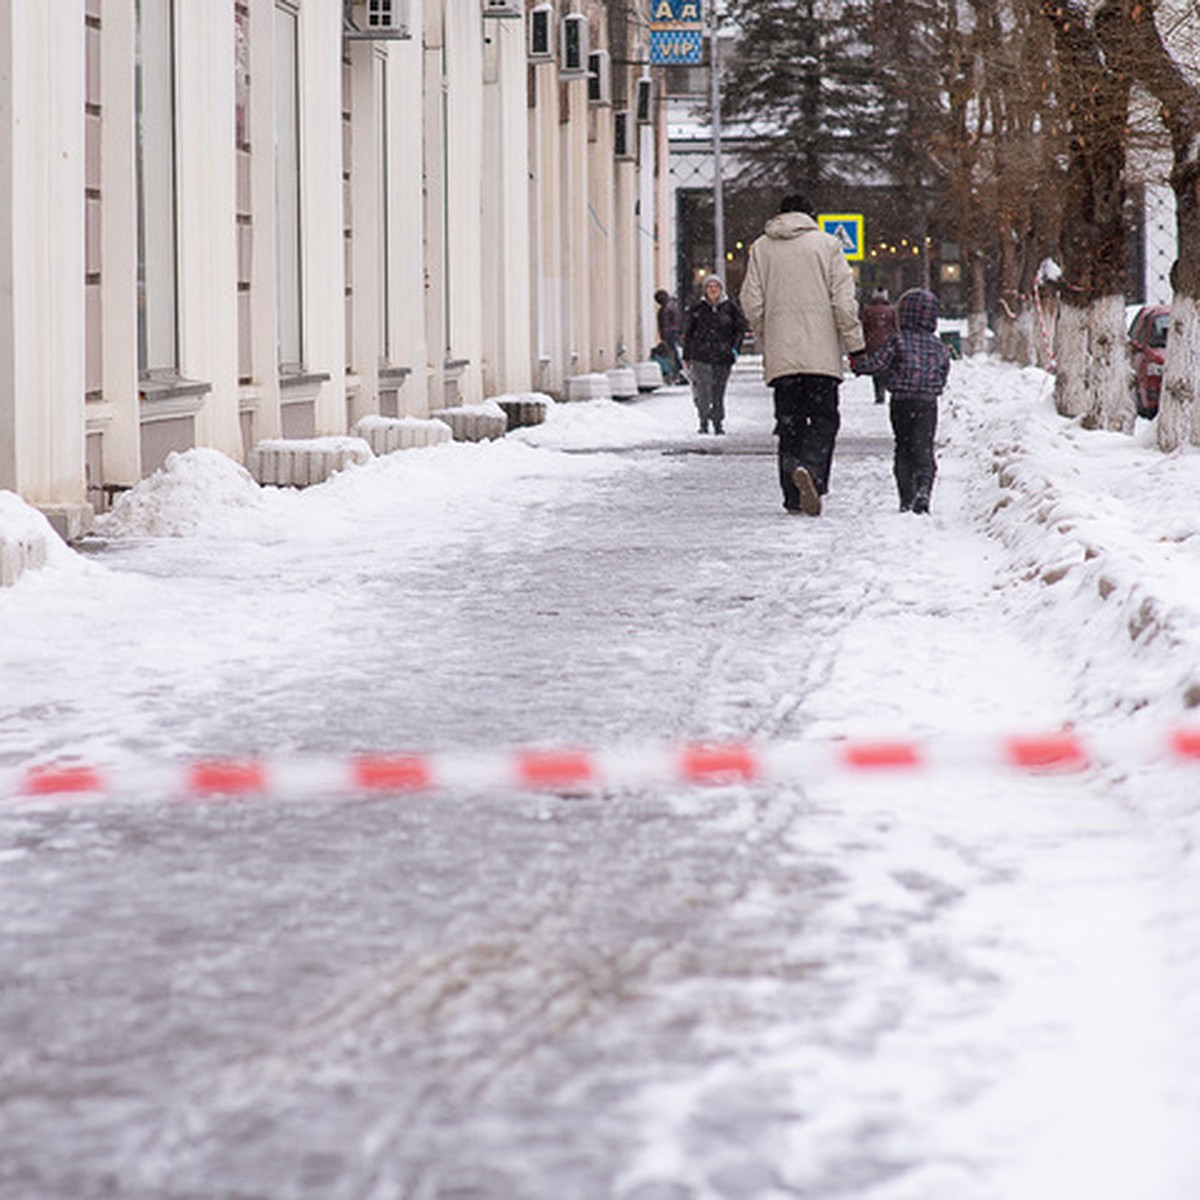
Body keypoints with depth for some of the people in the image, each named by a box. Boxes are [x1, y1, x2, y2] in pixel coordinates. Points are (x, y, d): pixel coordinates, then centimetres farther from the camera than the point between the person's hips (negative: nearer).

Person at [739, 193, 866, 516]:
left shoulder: (761, 247, 8)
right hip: (821, 352, -2)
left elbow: (752, 301, 6)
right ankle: (810, 469, -25)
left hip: (780, 354, 2)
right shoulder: (826, 244, 2)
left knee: (789, 422, 8)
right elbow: (843, 299, -4)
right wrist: (855, 343, 0)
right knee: (824, 417, 1)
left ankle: (794, 496, 3)